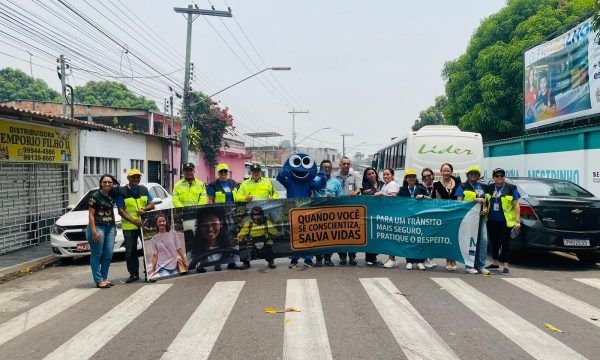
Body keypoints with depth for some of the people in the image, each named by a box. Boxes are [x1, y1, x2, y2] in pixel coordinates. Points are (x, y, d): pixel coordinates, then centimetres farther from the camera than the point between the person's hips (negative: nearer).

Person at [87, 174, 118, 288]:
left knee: (108, 255, 6)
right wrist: (93, 231, -15)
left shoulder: (112, 196, 9)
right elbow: (91, 215, -9)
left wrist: (114, 227, 15)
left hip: (110, 227, 6)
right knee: (97, 255, -1)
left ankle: (104, 278, 17)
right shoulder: (95, 196, -7)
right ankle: (99, 280, 3)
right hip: (98, 227, -6)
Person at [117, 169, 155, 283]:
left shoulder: (144, 190, 11)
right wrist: (133, 221, -20)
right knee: (130, 251, 2)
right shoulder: (122, 191, -1)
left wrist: (144, 209, -14)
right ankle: (134, 274, 13)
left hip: (144, 225, 2)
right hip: (129, 227, -2)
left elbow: (152, 205, 10)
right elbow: (121, 210, -6)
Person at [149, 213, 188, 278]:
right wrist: (153, 268, -10)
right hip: (163, 267, -1)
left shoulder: (173, 233, 3)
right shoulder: (154, 239, 4)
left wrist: (184, 261, 1)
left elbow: (179, 249, 4)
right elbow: (155, 255, 2)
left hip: (175, 265, 1)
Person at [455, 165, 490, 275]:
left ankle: (481, 265, 6)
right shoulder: (463, 187, 5)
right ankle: (469, 266, 3)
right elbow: (459, 202, -4)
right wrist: (474, 200, -12)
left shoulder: (482, 187, 20)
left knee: (483, 240, -2)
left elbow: (486, 201, 26)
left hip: (481, 216, 5)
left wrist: (486, 209, 5)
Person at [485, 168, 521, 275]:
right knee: (494, 242, 12)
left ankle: (506, 265, 2)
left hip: (505, 221, -4)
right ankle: (495, 263, 24)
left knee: (505, 242, -2)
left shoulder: (511, 188, -1)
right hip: (492, 221, 4)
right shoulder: (489, 189, 10)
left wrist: (517, 221, -9)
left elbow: (516, 205, -3)